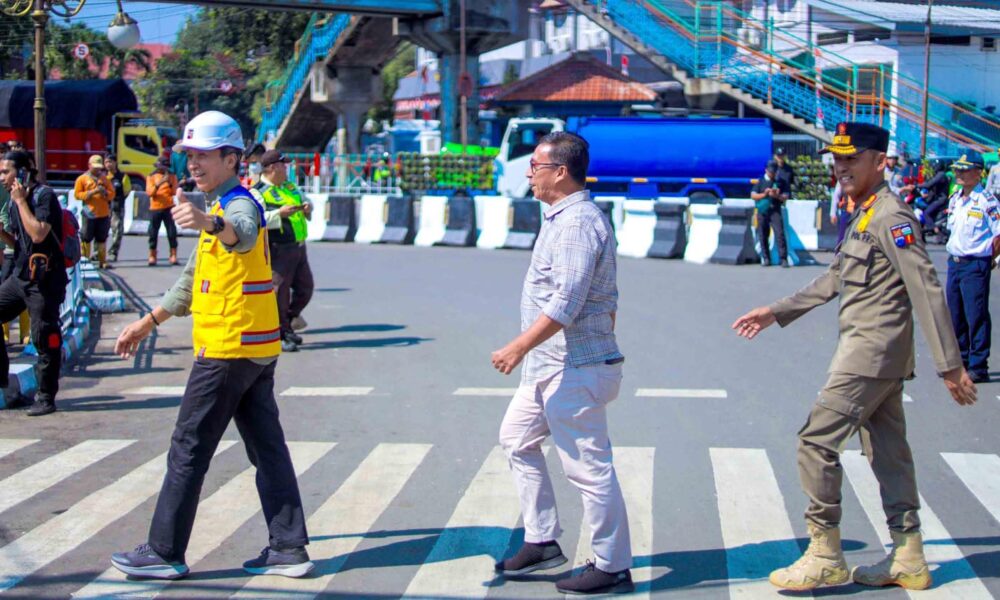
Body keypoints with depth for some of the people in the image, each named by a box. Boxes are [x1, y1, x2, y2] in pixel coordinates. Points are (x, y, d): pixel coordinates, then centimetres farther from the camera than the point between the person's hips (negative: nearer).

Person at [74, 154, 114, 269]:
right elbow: (77, 194, -5)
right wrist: (92, 192, -15)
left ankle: (102, 261, 11)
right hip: (89, 213, -4)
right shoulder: (82, 179, 3)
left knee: (102, 239, 7)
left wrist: (105, 192, -10)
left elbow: (112, 194, 12)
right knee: (86, 238, -4)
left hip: (103, 214, 4)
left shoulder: (104, 179, 15)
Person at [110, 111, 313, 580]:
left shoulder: (240, 205, -14)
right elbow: (195, 278, 28)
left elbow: (242, 234, -41)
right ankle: (289, 549, 11)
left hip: (228, 348, -10)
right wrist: (148, 323, 31)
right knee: (267, 448, 9)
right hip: (256, 348, 10)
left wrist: (210, 223, -63)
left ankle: (164, 552, 7)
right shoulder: (222, 208, 19)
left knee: (189, 449, -1)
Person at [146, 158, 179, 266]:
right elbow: (149, 192, -6)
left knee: (172, 232, -3)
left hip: (169, 208, 0)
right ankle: (152, 257, 8)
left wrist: (170, 183, -16)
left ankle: (173, 256, 2)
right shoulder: (151, 177, 6)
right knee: (153, 233, 1)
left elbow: (174, 192, 0)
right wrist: (158, 184, -19)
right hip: (155, 208, 0)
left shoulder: (172, 176, 8)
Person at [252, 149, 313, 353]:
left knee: (305, 288, 12)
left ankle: (287, 323, 29)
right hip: (278, 250, -8)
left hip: (298, 247, 8)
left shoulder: (290, 187, 17)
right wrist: (279, 213, -27)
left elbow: (304, 201, 31)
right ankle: (281, 334, 5)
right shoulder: (258, 192, -10)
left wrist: (308, 208, 8)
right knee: (280, 291, -5)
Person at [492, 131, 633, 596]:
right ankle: (542, 541, 25)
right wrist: (603, 345, 23)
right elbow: (608, 299, 19)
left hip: (574, 370, -11)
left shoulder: (577, 223, -18)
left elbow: (566, 303, -27)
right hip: (549, 367, 11)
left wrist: (519, 347, -25)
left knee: (588, 466, -4)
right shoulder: (568, 218, 14)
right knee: (516, 439, 19)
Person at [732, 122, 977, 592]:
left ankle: (825, 557, -2)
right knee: (888, 452, 13)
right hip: (878, 356, 10)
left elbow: (926, 290, -20)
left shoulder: (891, 217, -15)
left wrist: (950, 365, -23)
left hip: (872, 352, -10)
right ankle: (908, 560, 20)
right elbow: (834, 280, 26)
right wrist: (776, 312, 27)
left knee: (817, 440, -8)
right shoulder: (863, 216, 15)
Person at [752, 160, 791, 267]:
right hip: (762, 211, 2)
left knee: (780, 233, -13)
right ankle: (766, 258, 11)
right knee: (763, 235, 2)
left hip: (775, 211, -2)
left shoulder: (781, 182, 10)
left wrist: (777, 195, -16)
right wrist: (764, 194, -11)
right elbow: (753, 195, 6)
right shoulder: (760, 182, 11)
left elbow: (785, 197, 5)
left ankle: (783, 259, -15)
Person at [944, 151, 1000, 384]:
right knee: (955, 315, 13)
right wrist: (954, 255, 14)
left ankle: (979, 366, 0)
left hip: (975, 265, -8)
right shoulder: (954, 199, 11)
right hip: (954, 262, 8)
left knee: (976, 316, -5)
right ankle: (960, 361, 24)